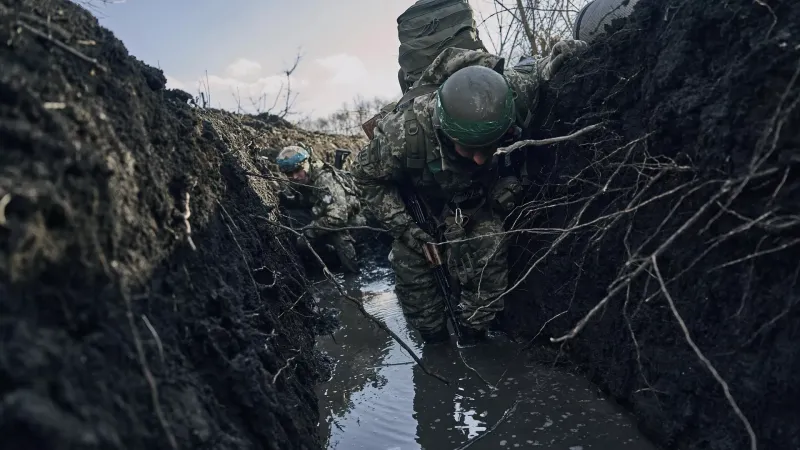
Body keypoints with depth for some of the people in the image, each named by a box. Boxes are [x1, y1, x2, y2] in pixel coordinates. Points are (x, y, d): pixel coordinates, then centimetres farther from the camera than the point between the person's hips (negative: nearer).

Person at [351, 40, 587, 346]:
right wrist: (403, 227, -24)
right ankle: (434, 339, 21)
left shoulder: (513, 92, -36)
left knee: (489, 247, -14)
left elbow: (531, 69, -9)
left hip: (476, 193, 2)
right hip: (417, 196, -1)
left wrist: (554, 60, -32)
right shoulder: (405, 130, -42)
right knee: (410, 259, -6)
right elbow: (367, 175, -20)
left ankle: (473, 336, 10)